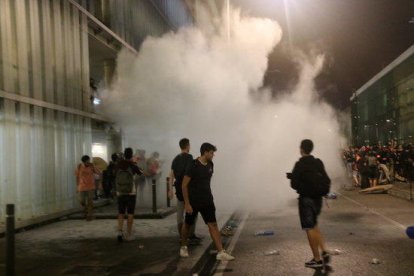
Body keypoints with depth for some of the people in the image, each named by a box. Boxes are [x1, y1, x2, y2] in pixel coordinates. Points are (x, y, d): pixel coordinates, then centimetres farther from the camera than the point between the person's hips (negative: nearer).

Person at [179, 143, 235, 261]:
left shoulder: (210, 165, 3)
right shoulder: (193, 166, -16)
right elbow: (184, 185, -15)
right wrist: (187, 203, -16)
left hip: (207, 201, 5)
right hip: (193, 201, -5)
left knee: (213, 225, -4)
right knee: (187, 225, 13)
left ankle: (221, 252, -6)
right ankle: (183, 247, 35)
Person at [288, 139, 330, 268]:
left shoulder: (299, 165, -15)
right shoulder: (318, 163, 4)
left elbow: (294, 184, -18)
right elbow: (326, 180, 6)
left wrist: (291, 177, 2)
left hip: (306, 199, -7)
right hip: (317, 198, 7)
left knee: (310, 228, 2)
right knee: (314, 225, 22)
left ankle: (317, 259, 7)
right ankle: (324, 252, 13)